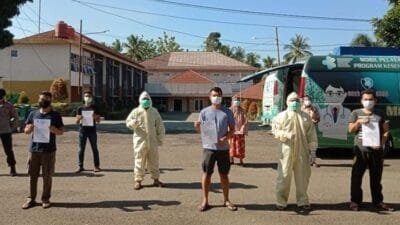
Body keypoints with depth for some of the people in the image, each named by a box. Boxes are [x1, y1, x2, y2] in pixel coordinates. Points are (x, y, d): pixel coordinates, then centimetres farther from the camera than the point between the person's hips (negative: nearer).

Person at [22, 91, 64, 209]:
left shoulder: (55, 115, 2)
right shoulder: (33, 114, 9)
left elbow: (61, 132, 2)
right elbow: (26, 131, 12)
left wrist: (54, 130, -19)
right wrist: (29, 129, -11)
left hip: (49, 150, -2)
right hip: (34, 149, 3)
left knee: (47, 176, 2)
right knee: (33, 175, 6)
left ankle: (46, 199, 14)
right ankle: (31, 198, 15)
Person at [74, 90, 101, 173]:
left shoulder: (94, 108, 5)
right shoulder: (80, 108, 5)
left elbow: (98, 121, 5)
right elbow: (77, 122, 6)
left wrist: (96, 117, -17)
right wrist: (79, 119, -17)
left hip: (92, 130, -1)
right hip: (82, 130, 1)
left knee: (94, 148, 3)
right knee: (81, 149, 3)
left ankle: (97, 166, 10)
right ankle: (80, 166, 10)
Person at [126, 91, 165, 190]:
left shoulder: (154, 112, 8)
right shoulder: (136, 111, 1)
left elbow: (160, 126, 10)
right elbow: (128, 123, 0)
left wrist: (160, 138, 6)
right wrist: (134, 122, -23)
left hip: (153, 141, 2)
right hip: (140, 141, -2)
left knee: (154, 161, 10)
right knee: (139, 161, -1)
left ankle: (156, 179, 21)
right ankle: (138, 181, 8)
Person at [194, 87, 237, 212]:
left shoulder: (227, 112, 4)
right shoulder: (204, 112, 2)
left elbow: (232, 129, 6)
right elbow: (201, 130, 3)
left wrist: (225, 138, -13)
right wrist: (197, 126, -20)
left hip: (223, 148, 1)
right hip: (208, 147, -1)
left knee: (224, 174, 10)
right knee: (206, 174, 3)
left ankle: (226, 200, 21)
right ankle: (205, 201, 13)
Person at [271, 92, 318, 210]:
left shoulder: (306, 116, 10)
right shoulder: (281, 116, 2)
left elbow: (311, 133, 8)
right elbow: (275, 131, -1)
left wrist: (312, 146, 0)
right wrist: (285, 135, -18)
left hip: (302, 151, 3)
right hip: (286, 151, -3)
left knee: (303, 175, 9)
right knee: (284, 175, -1)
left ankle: (303, 201, 23)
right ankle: (281, 201, 10)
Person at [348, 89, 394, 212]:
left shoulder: (381, 114, 9)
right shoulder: (356, 113, 6)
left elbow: (386, 131, 6)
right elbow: (350, 130, 2)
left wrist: (381, 143, -10)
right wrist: (358, 122, -15)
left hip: (376, 149, 1)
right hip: (360, 149, -1)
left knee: (376, 177, 9)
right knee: (356, 176, -1)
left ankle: (378, 201, 18)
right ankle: (355, 201, 7)